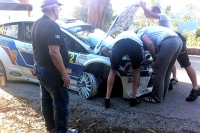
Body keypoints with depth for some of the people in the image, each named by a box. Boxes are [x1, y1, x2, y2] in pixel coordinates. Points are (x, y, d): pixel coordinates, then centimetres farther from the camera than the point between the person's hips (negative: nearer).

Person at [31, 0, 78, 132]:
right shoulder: (52, 26, -21)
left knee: (47, 99, 20)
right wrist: (64, 74, -22)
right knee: (62, 102, 3)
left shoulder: (37, 24, 9)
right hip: (50, 70, -10)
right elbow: (54, 53, -28)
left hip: (39, 67, 10)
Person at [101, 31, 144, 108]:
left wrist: (112, 57, 55)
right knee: (136, 70, 25)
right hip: (136, 44, 0)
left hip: (119, 44, 0)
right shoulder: (135, 35, 47)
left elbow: (103, 49, 42)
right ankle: (133, 99, 26)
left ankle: (107, 100, 20)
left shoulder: (118, 38, 47)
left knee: (113, 71, 20)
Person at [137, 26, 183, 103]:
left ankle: (157, 98, 13)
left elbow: (150, 44, -8)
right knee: (166, 72, 19)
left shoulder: (140, 33, 12)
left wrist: (155, 59, 3)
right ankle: (162, 95, 30)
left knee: (158, 74, 2)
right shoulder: (149, 30, 38)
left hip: (168, 43, -9)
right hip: (178, 40, 9)